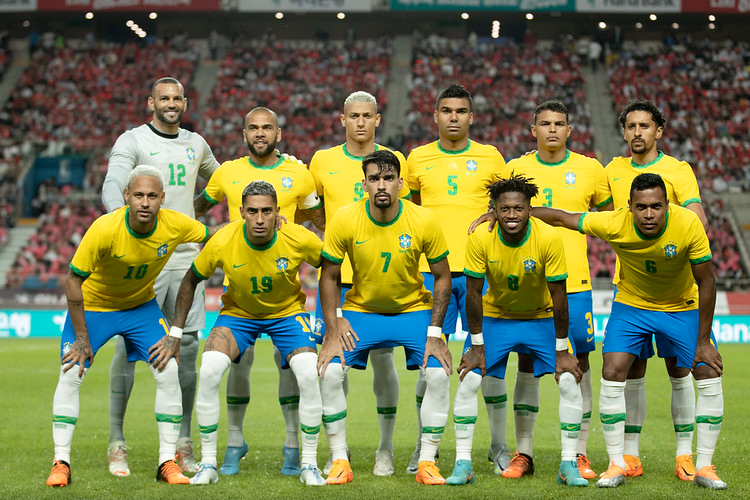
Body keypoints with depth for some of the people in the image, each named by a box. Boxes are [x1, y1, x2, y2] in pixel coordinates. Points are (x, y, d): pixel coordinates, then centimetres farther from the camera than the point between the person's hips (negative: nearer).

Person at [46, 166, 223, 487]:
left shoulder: (175, 225, -23)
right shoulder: (105, 229, -31)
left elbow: (212, 235, 0)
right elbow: (74, 280, -22)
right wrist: (81, 337, -19)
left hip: (142, 306, 3)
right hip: (92, 305, -2)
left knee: (169, 372, -9)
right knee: (70, 375, -13)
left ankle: (167, 462, 1)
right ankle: (61, 463, -2)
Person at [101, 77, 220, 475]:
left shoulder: (196, 144, 16)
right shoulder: (132, 141, -2)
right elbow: (112, 188, -18)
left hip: (186, 260, 5)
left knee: (187, 348, 2)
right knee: (128, 347, -6)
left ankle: (182, 446, 10)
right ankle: (116, 445, 3)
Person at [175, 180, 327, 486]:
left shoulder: (299, 240, -25)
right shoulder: (222, 243, -24)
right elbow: (191, 280, -6)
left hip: (287, 312, 0)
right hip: (238, 313, 0)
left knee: (309, 375, -25)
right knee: (209, 370, -25)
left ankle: (309, 465, -5)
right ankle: (208, 464, -10)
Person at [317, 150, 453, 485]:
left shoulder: (424, 221, -16)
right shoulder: (344, 221, -16)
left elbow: (442, 277, -5)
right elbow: (329, 276, -5)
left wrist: (434, 333, -12)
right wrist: (333, 330, -14)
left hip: (414, 310, 0)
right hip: (360, 310, 0)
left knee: (439, 374, -19)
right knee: (329, 372, -18)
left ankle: (427, 462, -3)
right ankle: (340, 461, -3)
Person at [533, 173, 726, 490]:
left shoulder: (688, 224, -29)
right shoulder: (614, 224, -28)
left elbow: (706, 281, -19)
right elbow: (559, 217, -16)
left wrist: (704, 341, -17)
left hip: (683, 308, 0)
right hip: (631, 306, 0)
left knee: (710, 377, -8)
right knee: (612, 377, -13)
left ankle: (704, 467, 5)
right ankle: (617, 465, 1)